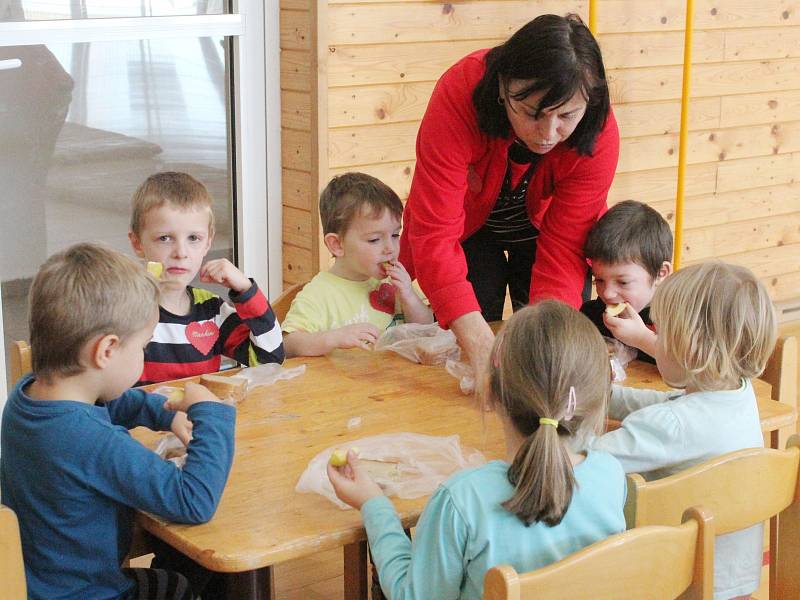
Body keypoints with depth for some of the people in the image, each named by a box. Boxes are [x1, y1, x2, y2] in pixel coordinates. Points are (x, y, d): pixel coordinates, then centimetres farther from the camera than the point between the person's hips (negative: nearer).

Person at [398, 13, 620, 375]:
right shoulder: (460, 94, -39)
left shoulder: (599, 133, -32)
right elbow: (435, 232, -43)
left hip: (541, 230, 1)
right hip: (470, 226, -1)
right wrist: (479, 341, -53)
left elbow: (564, 247, -29)